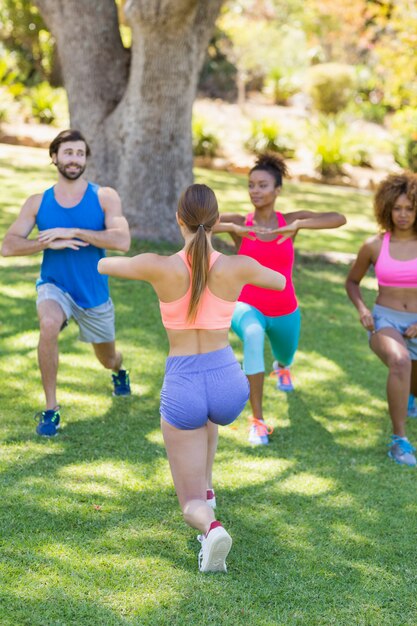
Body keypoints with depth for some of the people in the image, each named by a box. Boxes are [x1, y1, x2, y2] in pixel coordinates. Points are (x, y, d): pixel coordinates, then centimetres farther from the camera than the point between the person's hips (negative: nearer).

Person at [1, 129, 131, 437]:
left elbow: (122, 241, -23)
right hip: (55, 287, -1)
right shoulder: (37, 203, -4)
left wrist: (73, 232, -27)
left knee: (108, 358, 19)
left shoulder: (104, 197, -9)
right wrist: (49, 242, -24)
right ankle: (51, 408, -20)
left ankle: (119, 371, 62)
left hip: (95, 294, 1)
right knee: (49, 325, -35)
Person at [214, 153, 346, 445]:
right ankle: (258, 421, -32)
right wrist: (232, 228, -33)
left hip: (285, 312, 3)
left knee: (286, 357, 30)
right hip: (248, 308, -3)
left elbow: (339, 218, -20)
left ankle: (282, 365, 74)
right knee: (254, 336, -39)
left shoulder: (290, 220, -8)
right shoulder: (240, 222, -11)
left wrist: (298, 225, -33)